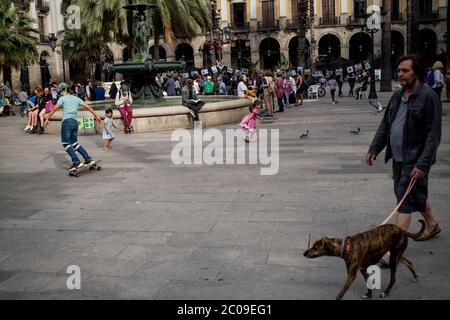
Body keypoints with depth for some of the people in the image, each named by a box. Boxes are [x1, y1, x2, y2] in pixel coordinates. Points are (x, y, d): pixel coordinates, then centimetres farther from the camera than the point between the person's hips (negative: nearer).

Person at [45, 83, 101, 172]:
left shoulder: (63, 98, 3)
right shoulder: (77, 99, 18)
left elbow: (54, 109, -1)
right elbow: (88, 107, 14)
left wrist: (47, 119, 4)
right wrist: (96, 116, 18)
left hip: (67, 121, -6)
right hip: (75, 122, 6)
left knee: (66, 144, -3)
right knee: (74, 143, 16)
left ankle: (76, 162, -17)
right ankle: (88, 159, 9)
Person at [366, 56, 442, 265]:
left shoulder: (428, 97, -14)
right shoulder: (397, 96, 9)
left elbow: (433, 134, -18)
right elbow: (385, 125, 15)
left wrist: (423, 164, -23)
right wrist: (374, 149, 7)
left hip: (415, 161, -8)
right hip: (398, 158, 8)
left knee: (405, 200, -7)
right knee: (417, 194, 23)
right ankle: (432, 224, 47)